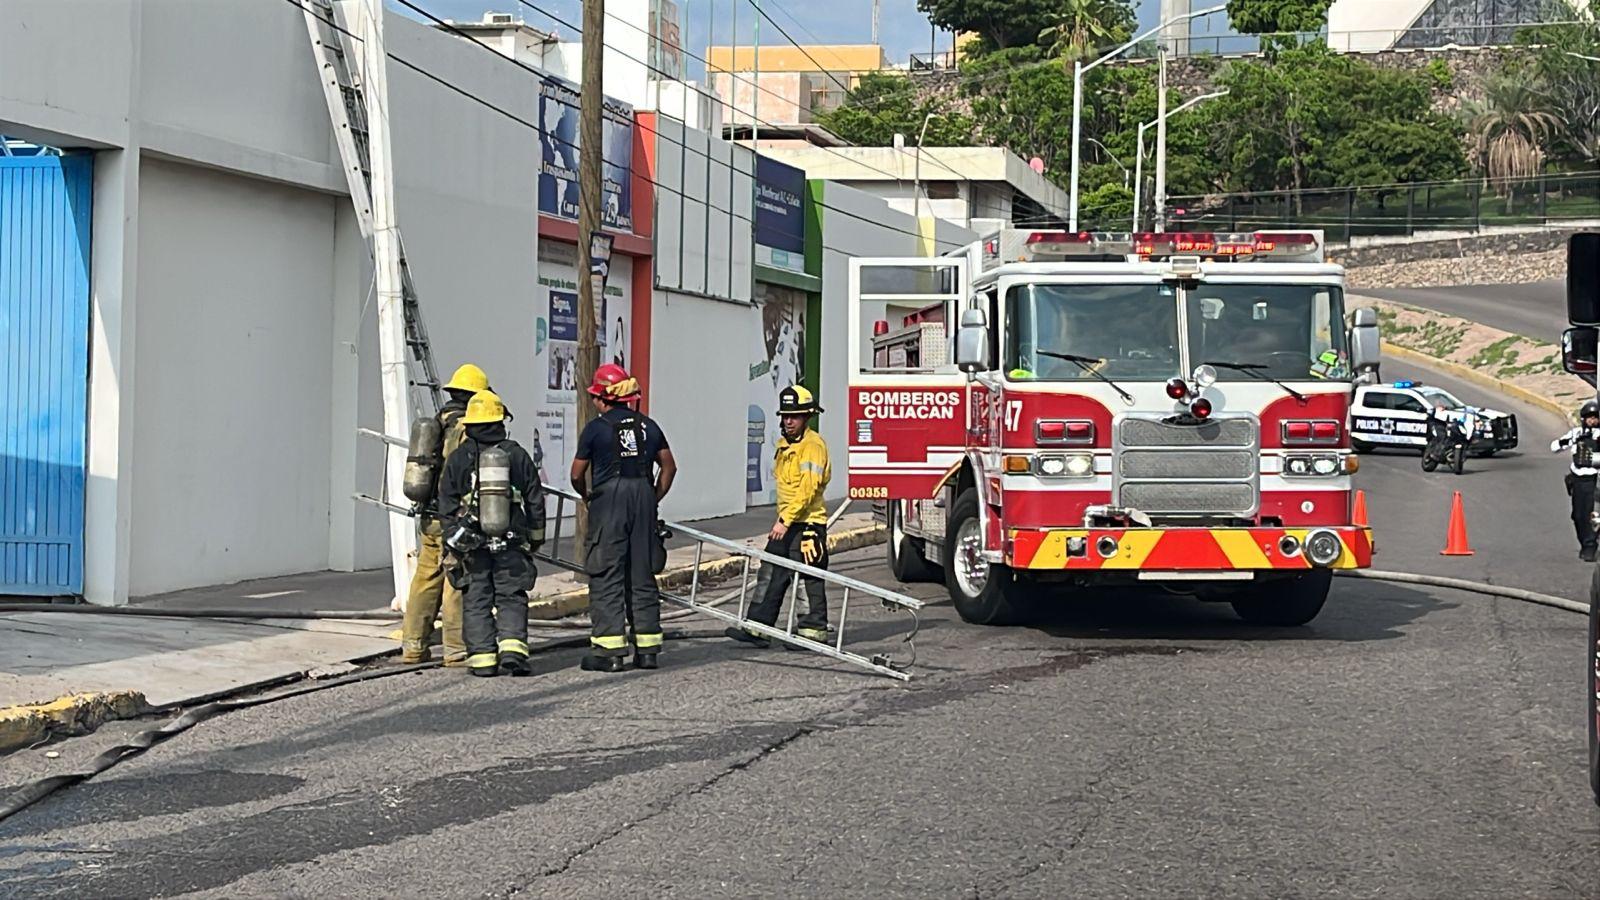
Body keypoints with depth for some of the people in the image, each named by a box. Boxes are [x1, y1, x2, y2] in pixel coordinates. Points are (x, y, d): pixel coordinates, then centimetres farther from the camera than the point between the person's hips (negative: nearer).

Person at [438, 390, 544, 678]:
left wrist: (454, 537, 3)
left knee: (476, 601, 5)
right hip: (511, 543, 0)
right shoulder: (517, 455, 3)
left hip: (471, 546, 0)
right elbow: (535, 501, 8)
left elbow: (447, 505, 0)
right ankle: (513, 647, -11)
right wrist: (535, 539, 17)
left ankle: (482, 657, 0)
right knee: (511, 598, 6)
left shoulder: (458, 458, 2)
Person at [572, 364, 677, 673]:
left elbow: (577, 475, -1)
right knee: (642, 575, 10)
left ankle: (609, 650, -7)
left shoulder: (596, 428, -5)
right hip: (643, 499, 5)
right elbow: (669, 466, 14)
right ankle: (647, 649, 12)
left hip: (608, 500, -5)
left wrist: (587, 496, 17)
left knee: (607, 576, -2)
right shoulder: (648, 425, 10)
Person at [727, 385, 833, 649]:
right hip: (785, 523, 9)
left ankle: (814, 629, 4)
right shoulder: (785, 444, 16)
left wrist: (786, 520, -23)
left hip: (807, 523, -9)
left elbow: (808, 489, -21)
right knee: (770, 576, 7)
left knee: (808, 579, -3)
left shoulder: (813, 445, -13)